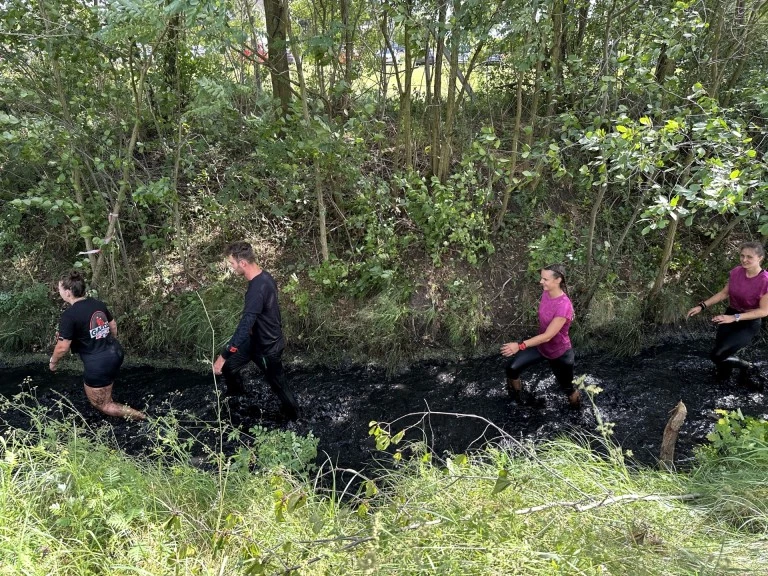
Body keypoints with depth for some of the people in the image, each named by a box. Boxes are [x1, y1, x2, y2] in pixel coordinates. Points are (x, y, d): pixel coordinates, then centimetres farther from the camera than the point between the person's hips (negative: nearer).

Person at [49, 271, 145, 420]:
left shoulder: (69, 315, -17)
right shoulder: (98, 304, 4)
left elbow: (63, 347, -14)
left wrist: (53, 361, 7)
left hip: (98, 365, -8)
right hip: (116, 352, 8)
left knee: (101, 404, 12)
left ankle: (141, 417, 1)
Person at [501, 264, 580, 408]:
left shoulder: (564, 306, -35)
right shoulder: (546, 293, -12)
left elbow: (547, 336, -35)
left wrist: (520, 346, -42)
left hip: (560, 353, -6)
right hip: (541, 346, 6)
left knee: (566, 387, 14)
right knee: (512, 367, -3)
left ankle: (577, 410, 45)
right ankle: (517, 394, 25)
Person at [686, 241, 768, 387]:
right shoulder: (736, 272, -8)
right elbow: (724, 293, 6)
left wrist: (734, 318, -26)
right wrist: (702, 306, -3)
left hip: (749, 324, -4)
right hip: (730, 317, 5)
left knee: (717, 354, -20)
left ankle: (748, 370, 8)